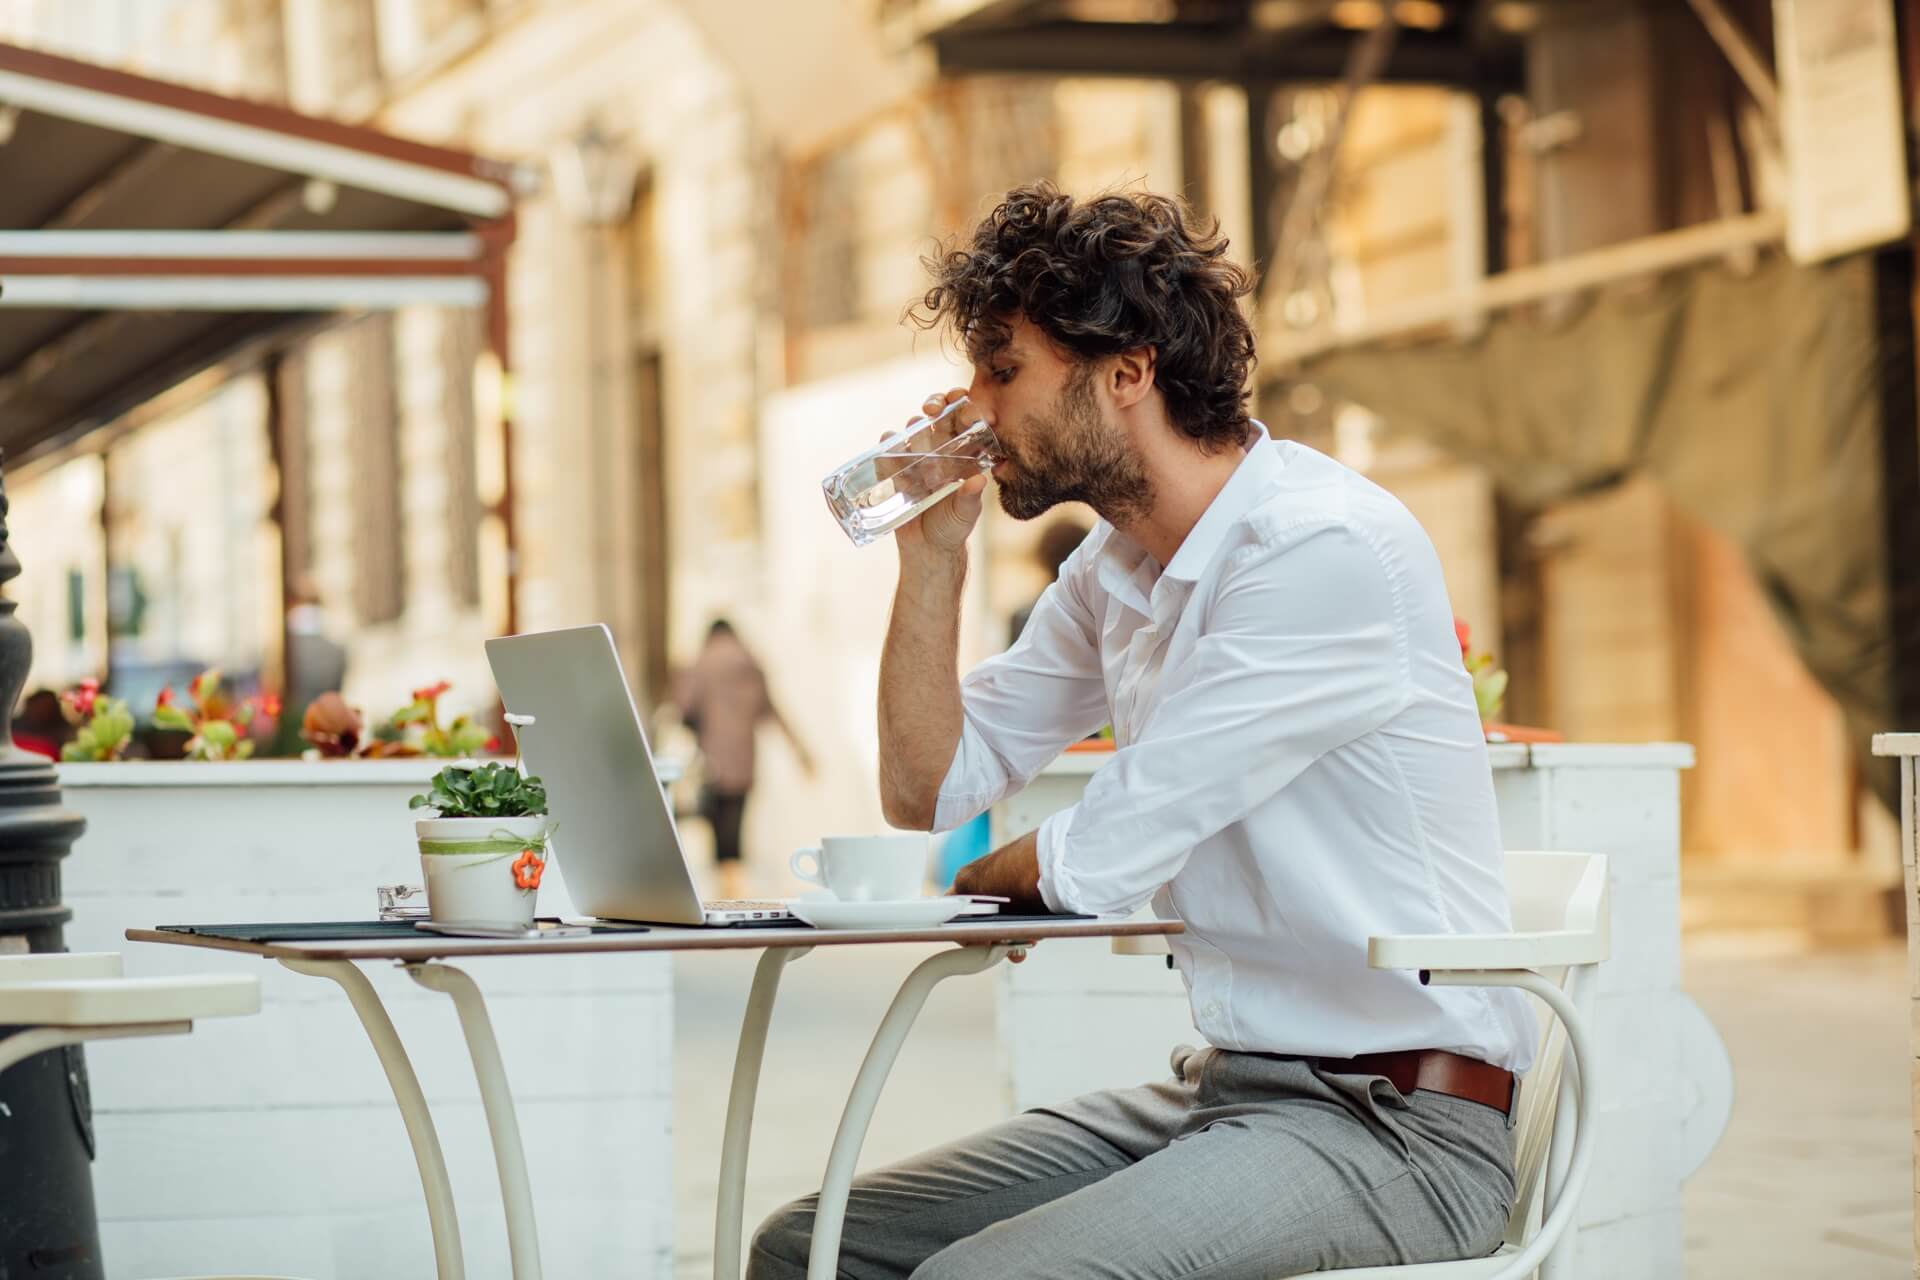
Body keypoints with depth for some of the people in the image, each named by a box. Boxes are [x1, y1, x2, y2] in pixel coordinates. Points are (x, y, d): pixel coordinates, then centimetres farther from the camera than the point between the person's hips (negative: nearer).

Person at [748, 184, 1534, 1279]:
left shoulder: (1328, 550, -18)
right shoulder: (1114, 570, 12)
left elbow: (1098, 861, -18)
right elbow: (930, 788, 18)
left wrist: (980, 881, 4)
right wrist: (934, 552, 8)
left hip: (1395, 1120, -9)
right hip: (1223, 1087, 9)